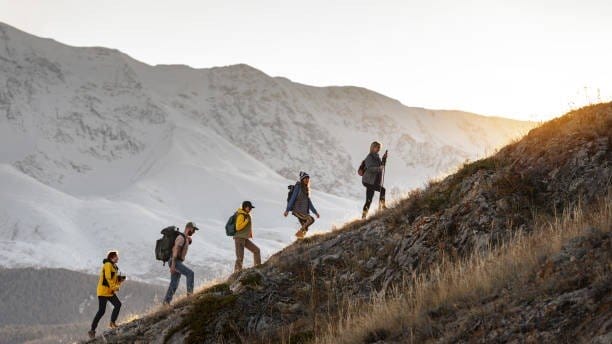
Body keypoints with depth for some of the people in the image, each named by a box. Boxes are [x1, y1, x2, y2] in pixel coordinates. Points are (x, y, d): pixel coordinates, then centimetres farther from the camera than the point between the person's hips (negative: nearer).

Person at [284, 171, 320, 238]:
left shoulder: (306, 189, 15)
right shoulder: (298, 187, -9)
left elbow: (309, 202, 19)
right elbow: (292, 198, -13)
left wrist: (315, 212, 16)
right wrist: (287, 210, -16)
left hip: (304, 211, 8)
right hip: (297, 210, -8)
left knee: (305, 229, 3)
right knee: (311, 219, -24)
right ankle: (299, 232, -14)